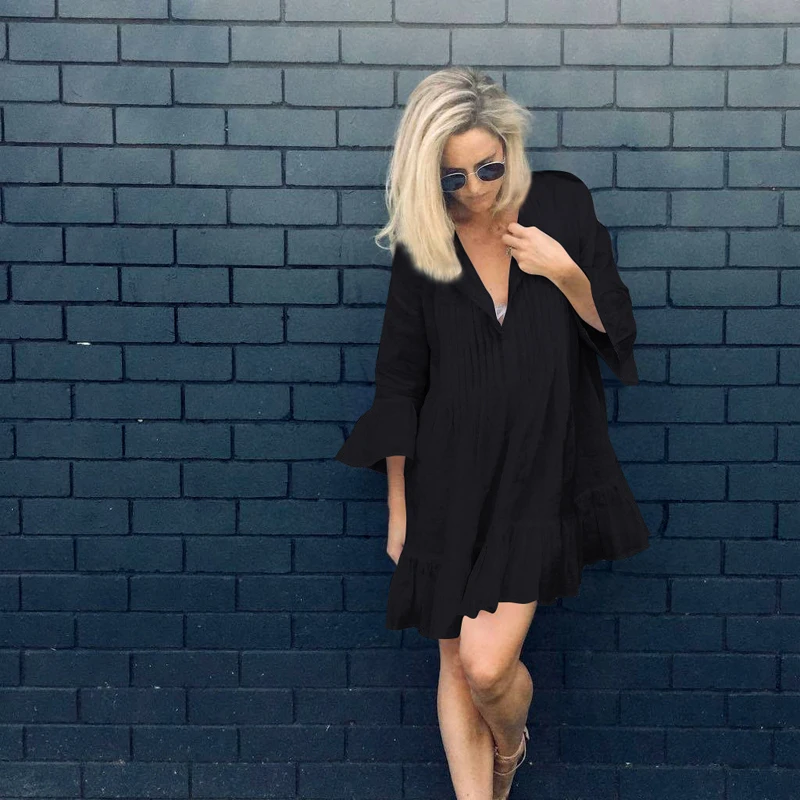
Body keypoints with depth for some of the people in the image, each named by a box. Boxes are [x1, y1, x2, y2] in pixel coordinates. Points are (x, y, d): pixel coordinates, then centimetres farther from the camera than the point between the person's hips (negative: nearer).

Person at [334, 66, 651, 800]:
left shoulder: (562, 204, -1)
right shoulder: (422, 241, -1)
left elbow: (617, 331, 5)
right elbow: (398, 383, 3)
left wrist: (564, 272, -15)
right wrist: (399, 509, 5)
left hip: (539, 471, -1)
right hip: (451, 476, 2)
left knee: (487, 661, -10)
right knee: (456, 664, 7)